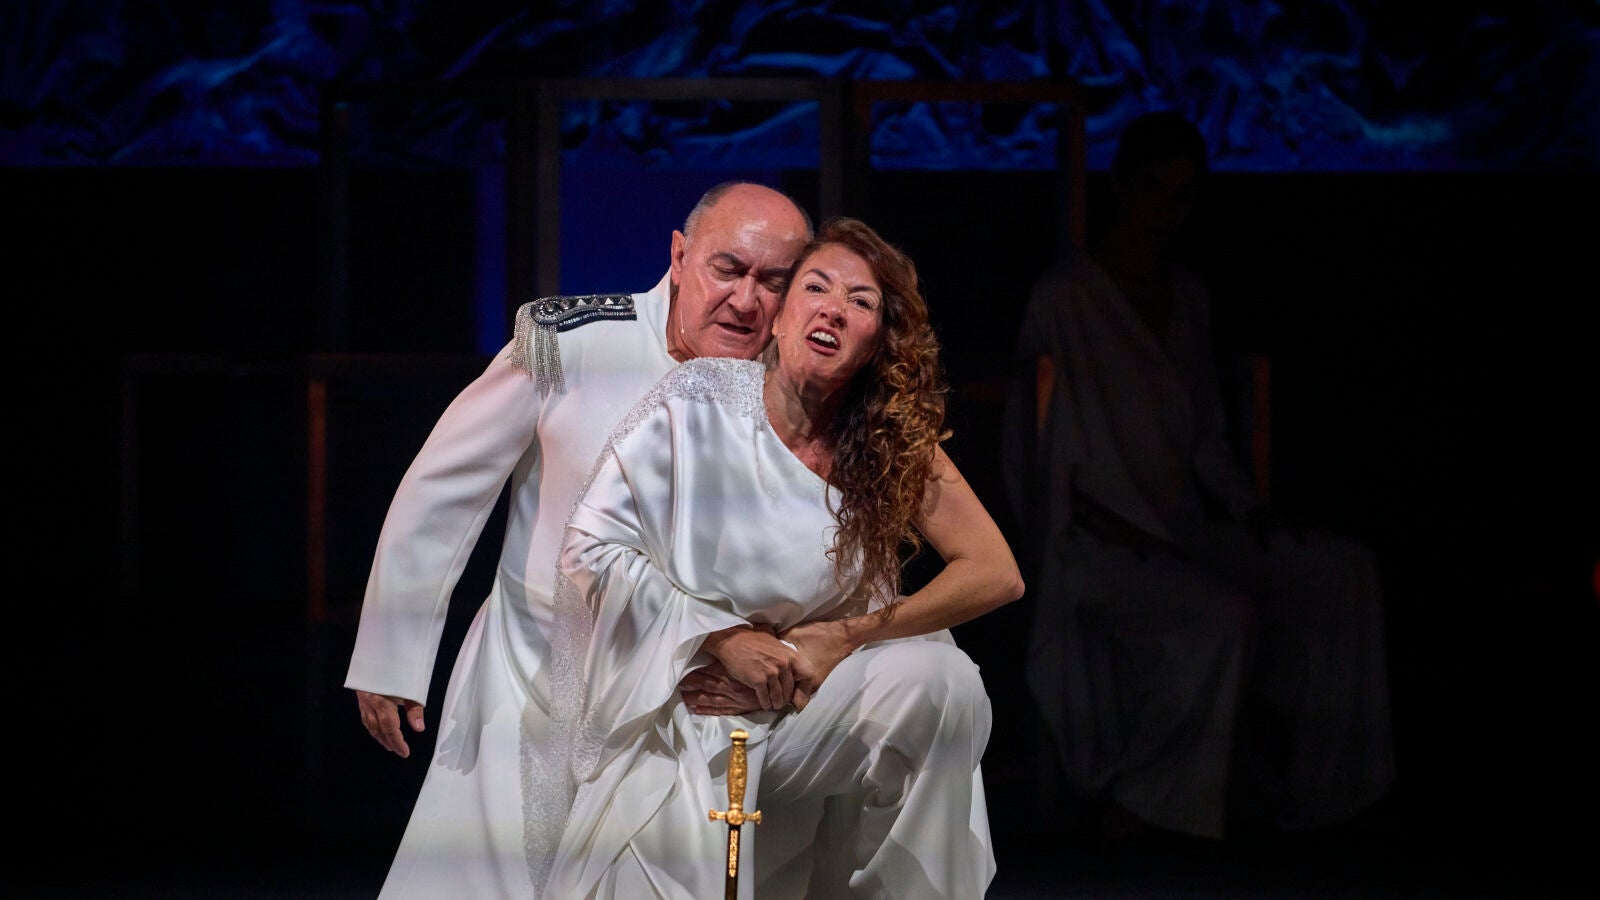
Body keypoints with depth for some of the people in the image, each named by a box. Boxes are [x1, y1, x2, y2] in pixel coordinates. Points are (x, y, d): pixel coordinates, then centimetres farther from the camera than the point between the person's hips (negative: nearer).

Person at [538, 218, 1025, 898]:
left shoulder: (893, 442, -1)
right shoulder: (699, 400, -9)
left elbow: (996, 574, -7)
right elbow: (590, 549, -9)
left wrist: (847, 637, -14)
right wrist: (725, 638, -15)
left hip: (813, 703, 4)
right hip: (679, 704, -4)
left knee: (944, 682, -23)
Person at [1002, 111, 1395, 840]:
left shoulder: (1187, 299, 14)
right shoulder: (1065, 298, -8)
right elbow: (1053, 452, -12)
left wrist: (1248, 508, 3)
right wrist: (1129, 533, -20)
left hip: (1179, 529, 8)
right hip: (1097, 546, -8)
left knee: (1344, 571, -9)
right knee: (1221, 615, -33)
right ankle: (1137, 802, -19)